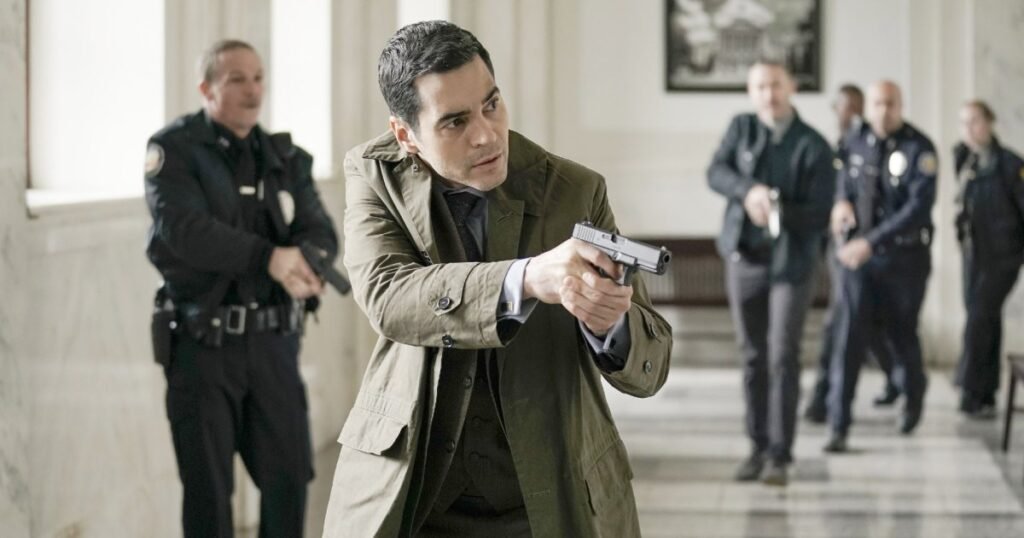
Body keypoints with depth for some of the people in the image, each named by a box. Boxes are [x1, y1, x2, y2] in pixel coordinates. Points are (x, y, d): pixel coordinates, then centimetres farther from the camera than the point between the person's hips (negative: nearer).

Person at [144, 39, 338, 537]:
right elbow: (185, 229, -22)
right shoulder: (175, 149, -6)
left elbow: (320, 233, -3)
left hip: (273, 345, 4)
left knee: (289, 474, 6)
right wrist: (270, 258, -35)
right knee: (207, 488, 2)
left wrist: (309, 264, -28)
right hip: (202, 344, -4)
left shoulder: (286, 159, 9)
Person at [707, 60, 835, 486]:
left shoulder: (813, 147, -7)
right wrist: (748, 190, -25)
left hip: (791, 263, -3)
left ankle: (779, 456, -6)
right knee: (753, 357, 8)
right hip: (743, 259, 4)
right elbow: (716, 173, -6)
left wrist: (776, 211, -25)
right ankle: (758, 448, 15)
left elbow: (820, 215, -9)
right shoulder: (741, 128, 5)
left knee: (783, 358, -9)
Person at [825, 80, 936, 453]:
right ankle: (839, 428, -7)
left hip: (905, 257, -2)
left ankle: (913, 394, 45)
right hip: (857, 256, 3)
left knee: (901, 335, 12)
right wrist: (841, 201, 1)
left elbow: (920, 206, -24)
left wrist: (870, 242, -30)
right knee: (849, 337, -9)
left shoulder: (920, 149, -15)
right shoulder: (856, 140, 0)